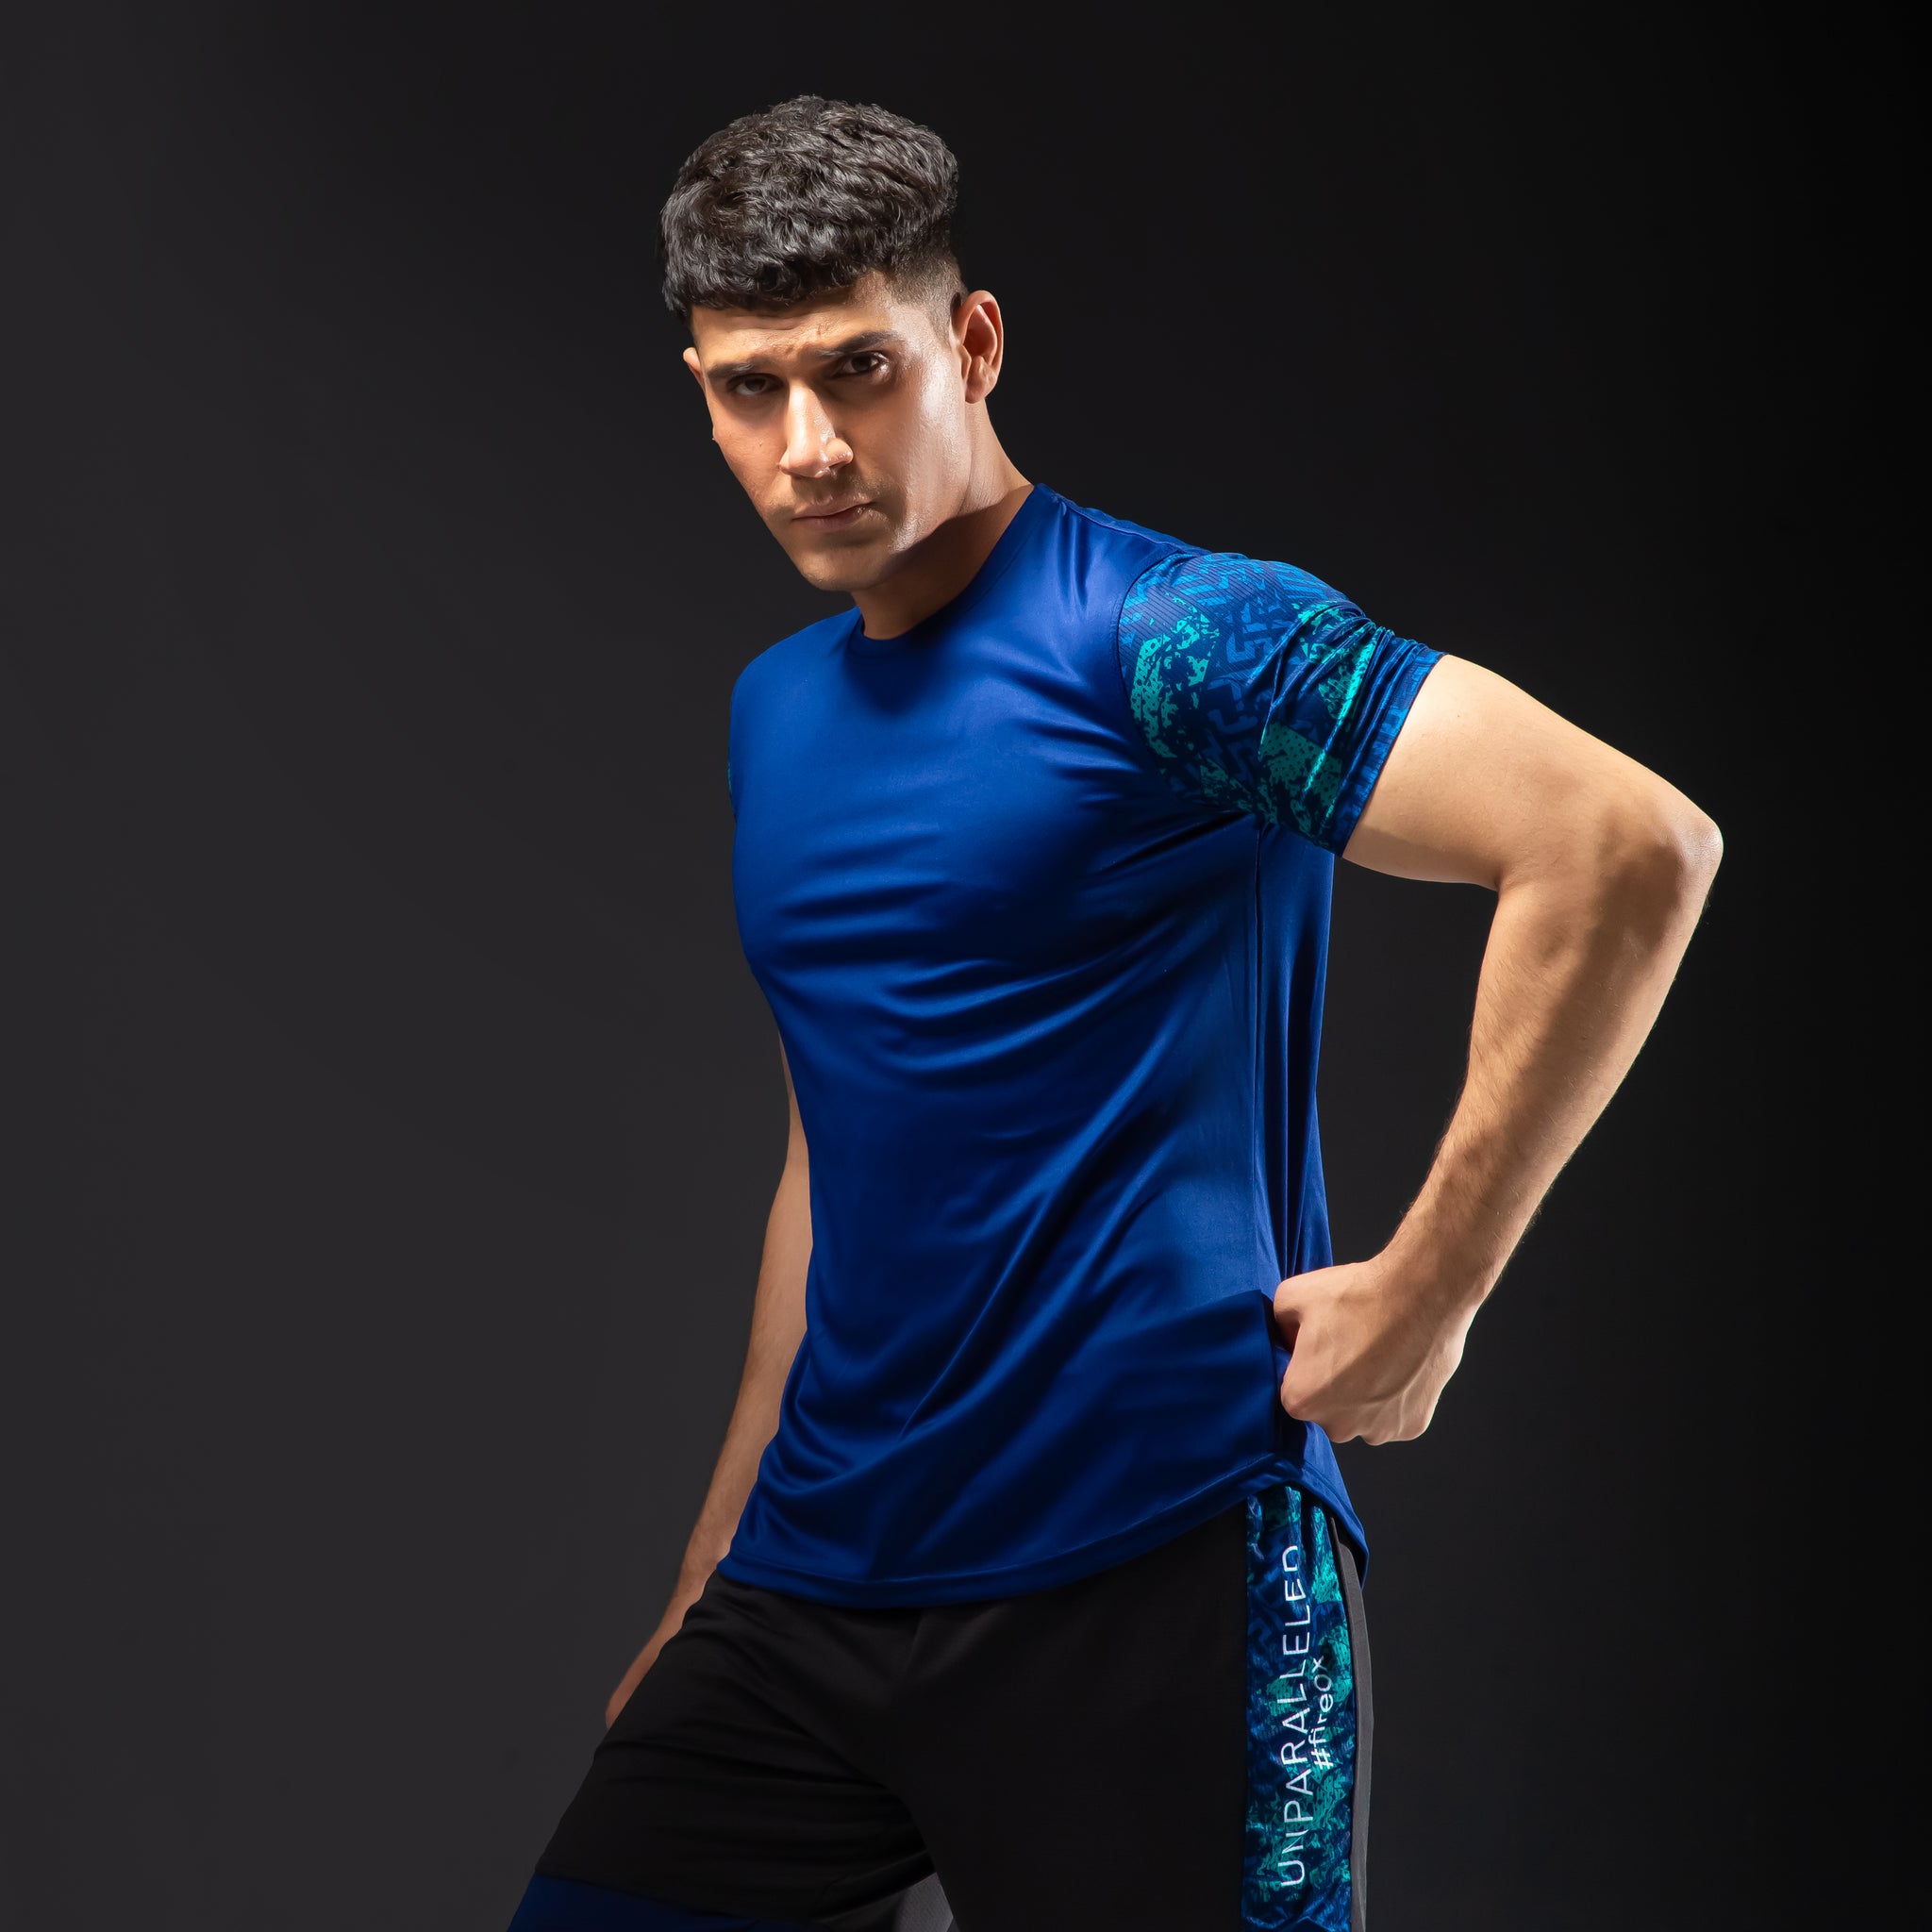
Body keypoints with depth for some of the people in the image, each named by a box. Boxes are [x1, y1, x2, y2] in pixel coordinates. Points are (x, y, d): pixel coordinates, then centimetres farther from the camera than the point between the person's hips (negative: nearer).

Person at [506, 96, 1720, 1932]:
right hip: (816, 1588, 7)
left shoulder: (1167, 638, -11)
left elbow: (1632, 846, -21)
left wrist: (1424, 1294, -17)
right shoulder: (774, 709, 14)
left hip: (1147, 1588, -7)